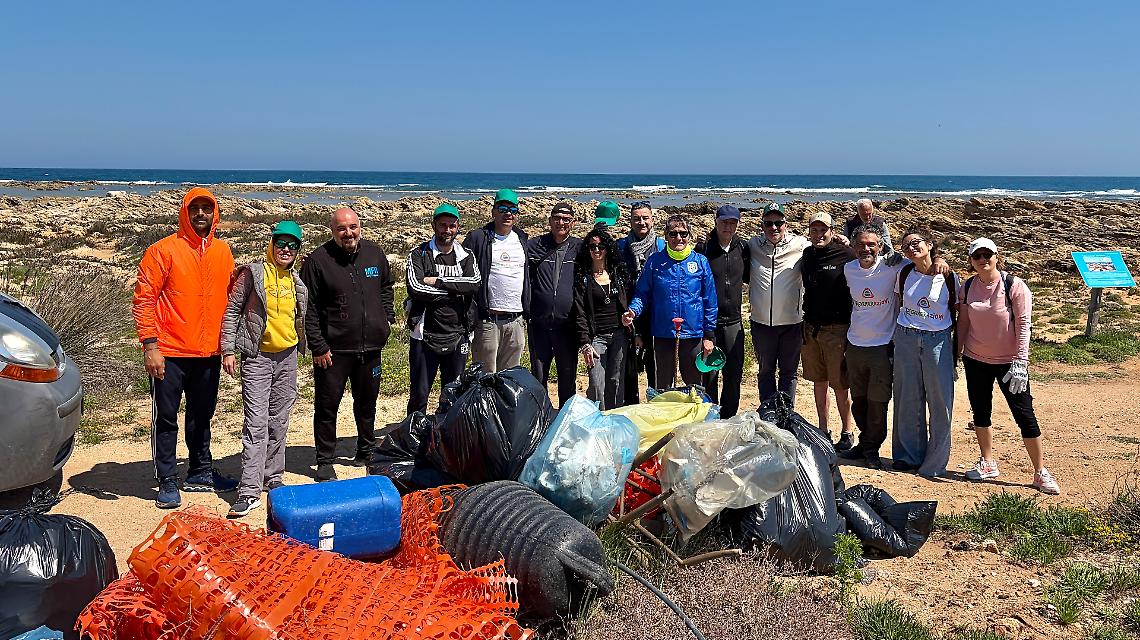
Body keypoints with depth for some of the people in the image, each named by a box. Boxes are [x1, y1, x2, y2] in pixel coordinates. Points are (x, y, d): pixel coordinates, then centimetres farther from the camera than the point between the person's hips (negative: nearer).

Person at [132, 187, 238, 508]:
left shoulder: (223, 251, 8)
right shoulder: (164, 250, -8)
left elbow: (230, 297, 18)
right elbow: (143, 298, -10)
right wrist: (150, 345, -16)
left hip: (209, 353, 5)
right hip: (170, 353, -5)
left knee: (201, 416, 18)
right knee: (165, 418, 2)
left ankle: (201, 473, 31)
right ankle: (167, 482, 13)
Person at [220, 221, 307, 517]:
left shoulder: (296, 282, 11)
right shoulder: (253, 273, -6)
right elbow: (232, 310, -6)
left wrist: (300, 348, 23)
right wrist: (228, 350, -10)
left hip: (287, 356, 6)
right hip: (257, 357, -5)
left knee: (279, 421, 13)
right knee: (257, 423, -11)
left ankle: (273, 477, 26)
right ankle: (249, 491, -11)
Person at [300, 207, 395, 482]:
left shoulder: (374, 253, 5)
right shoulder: (318, 260, -10)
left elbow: (385, 288, 22)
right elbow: (309, 308, -10)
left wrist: (388, 317, 9)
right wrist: (318, 346, -13)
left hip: (370, 346, 4)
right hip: (332, 349, -4)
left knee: (367, 403, 18)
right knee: (327, 406, 3)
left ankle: (366, 452, 35)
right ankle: (325, 461, 16)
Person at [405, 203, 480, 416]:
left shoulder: (466, 257, 10)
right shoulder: (419, 255, 0)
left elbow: (474, 283, -10)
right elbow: (415, 289, -16)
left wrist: (438, 282, -15)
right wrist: (454, 291, -11)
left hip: (457, 337, 3)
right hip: (425, 336, -3)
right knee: (419, 394, 2)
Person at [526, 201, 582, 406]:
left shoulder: (579, 248, 5)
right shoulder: (534, 246, 3)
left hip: (567, 324, 0)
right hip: (539, 323, 0)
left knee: (568, 377, 11)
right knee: (538, 377, 8)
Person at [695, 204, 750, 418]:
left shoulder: (742, 248, 6)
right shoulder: (703, 248, -4)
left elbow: (749, 276, 20)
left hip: (733, 322, 3)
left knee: (734, 372, 6)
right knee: (709, 373, 3)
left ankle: (728, 418, 20)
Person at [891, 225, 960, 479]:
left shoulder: (949, 277, -4)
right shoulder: (904, 274, 3)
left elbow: (956, 315, 3)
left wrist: (956, 351, 2)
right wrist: (895, 339, 11)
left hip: (938, 341, -2)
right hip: (906, 340, 2)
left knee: (940, 402, 0)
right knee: (908, 400, 7)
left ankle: (935, 462, 11)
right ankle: (909, 455, 22)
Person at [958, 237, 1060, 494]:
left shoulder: (1015, 286, -12)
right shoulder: (967, 287, 1)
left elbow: (1023, 325, -14)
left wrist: (1020, 362, -20)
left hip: (1009, 362, -4)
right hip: (975, 361, 4)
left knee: (1024, 415, -2)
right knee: (980, 412, 12)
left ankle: (1041, 472, 8)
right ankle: (988, 463, 27)